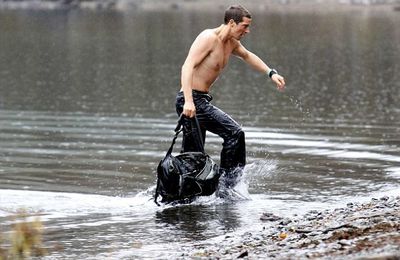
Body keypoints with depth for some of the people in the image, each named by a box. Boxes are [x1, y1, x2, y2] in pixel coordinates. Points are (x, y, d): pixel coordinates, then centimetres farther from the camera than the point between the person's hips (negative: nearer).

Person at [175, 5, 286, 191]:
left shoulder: (231, 43, 13)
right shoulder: (209, 38, -15)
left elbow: (247, 56, 37)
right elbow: (187, 66, -26)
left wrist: (271, 73, 29)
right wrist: (188, 101, -36)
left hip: (201, 101, 10)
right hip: (191, 100, -10)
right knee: (234, 133, -16)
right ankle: (225, 186, -11)